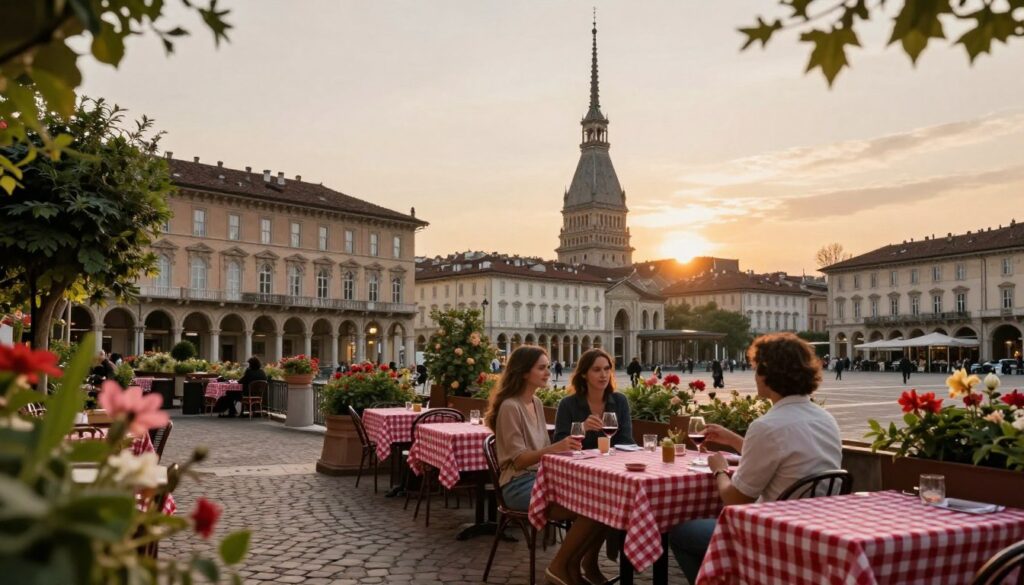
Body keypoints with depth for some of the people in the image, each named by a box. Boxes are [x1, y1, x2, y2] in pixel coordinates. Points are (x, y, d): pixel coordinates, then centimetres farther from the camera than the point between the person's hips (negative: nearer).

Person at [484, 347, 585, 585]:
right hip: (519, 485, -8)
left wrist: (562, 450, -2)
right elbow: (518, 459, -17)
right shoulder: (510, 407, -14)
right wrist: (553, 448, -31)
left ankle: (575, 565, -1)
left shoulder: (537, 403, 12)